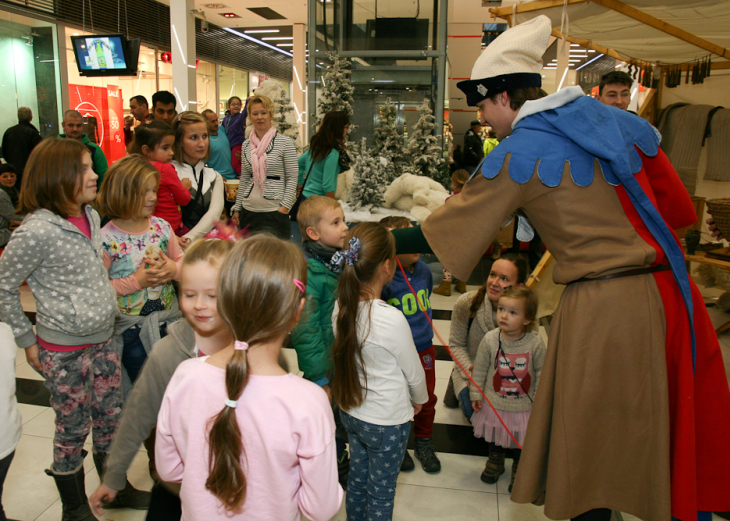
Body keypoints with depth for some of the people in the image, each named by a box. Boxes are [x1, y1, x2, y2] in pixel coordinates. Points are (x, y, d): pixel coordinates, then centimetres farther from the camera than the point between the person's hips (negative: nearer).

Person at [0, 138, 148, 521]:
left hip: (101, 340, 7)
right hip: (63, 350, -6)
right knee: (73, 429, 10)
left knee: (110, 418, 17)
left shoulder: (91, 217, 3)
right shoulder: (37, 231, -20)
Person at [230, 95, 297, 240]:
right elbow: (244, 180, 16)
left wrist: (285, 206, -12)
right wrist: (237, 209, 13)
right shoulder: (246, 145, 11)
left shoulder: (285, 142, -3)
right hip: (249, 210, 5)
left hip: (274, 212, -4)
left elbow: (292, 177, -4)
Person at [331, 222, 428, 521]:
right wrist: (419, 399, 7)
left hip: (350, 410, 6)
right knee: (381, 495, 15)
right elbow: (414, 373, -14)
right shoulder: (392, 319, -30)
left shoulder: (341, 306, -12)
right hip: (387, 422, -6)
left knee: (357, 480, 25)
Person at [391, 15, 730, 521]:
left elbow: (444, 229, -6)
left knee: (592, 442, 11)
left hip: (602, 310, -7)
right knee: (676, 435, 22)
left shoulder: (520, 154, -9)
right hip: (669, 290, 7)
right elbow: (679, 208, 13)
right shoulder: (616, 120, 9)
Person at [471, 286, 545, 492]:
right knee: (495, 437, 22)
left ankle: (518, 469, 44)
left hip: (524, 405, -1)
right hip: (494, 403, 1)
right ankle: (495, 461, 50)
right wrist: (476, 394, -1)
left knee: (521, 442, 17)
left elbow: (541, 372, -5)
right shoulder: (490, 339, -16)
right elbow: (480, 369, -4)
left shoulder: (535, 342, -18)